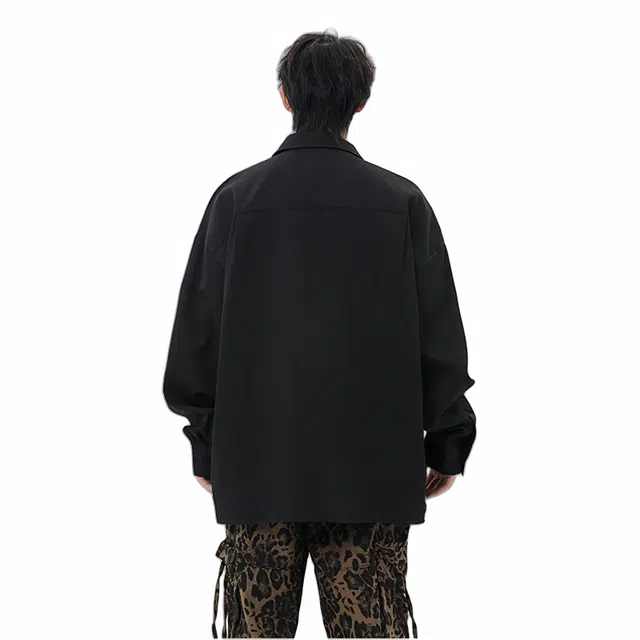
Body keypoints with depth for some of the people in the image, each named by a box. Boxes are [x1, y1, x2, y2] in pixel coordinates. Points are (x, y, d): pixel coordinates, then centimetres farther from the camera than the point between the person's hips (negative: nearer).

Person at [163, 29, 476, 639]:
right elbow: (440, 338, 0)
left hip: (257, 463, 1)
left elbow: (198, 332, 1)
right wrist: (446, 445, 10)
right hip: (373, 470, 0)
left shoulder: (236, 198, -2)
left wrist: (206, 444, 11)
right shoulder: (402, 202, -3)